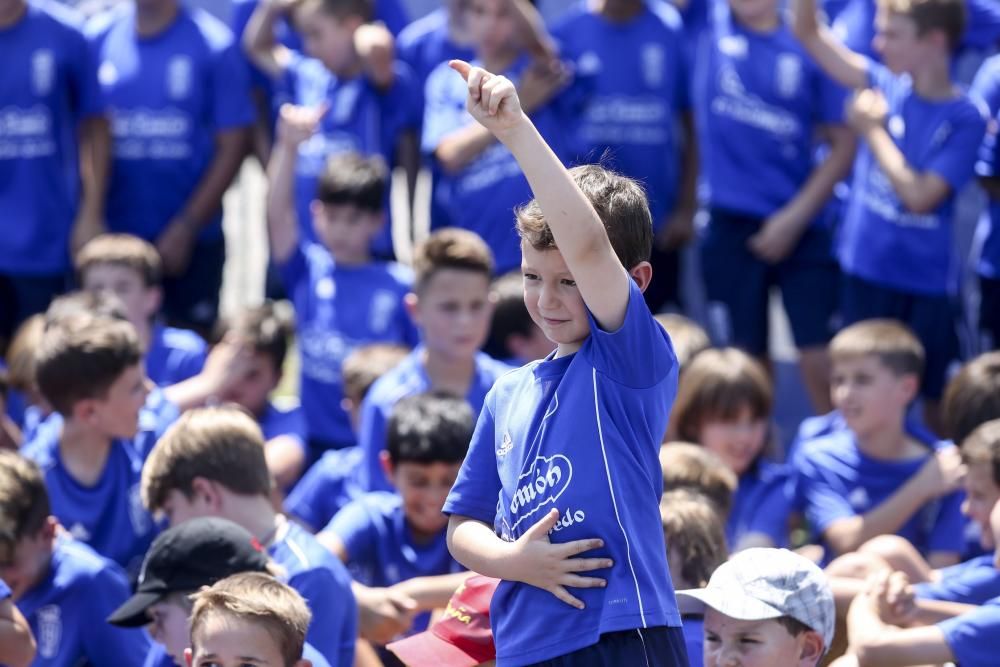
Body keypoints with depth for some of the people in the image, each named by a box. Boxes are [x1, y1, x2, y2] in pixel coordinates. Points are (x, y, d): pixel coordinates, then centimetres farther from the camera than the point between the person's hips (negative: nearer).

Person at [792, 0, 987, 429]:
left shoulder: (964, 119, -15)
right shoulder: (885, 85, -2)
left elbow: (918, 195, -23)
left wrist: (873, 130, -15)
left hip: (926, 284, -4)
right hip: (864, 271, 4)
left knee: (935, 398, 8)